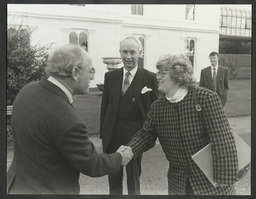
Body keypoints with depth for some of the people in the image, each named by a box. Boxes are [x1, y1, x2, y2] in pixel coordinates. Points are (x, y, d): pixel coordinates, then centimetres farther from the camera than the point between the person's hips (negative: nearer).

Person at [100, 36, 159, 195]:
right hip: (112, 136, 3)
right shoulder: (110, 76, 5)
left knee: (133, 180, 12)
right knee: (113, 181, 17)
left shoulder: (149, 78, -4)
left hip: (135, 136, -3)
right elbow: (105, 106, 8)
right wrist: (103, 133, 6)